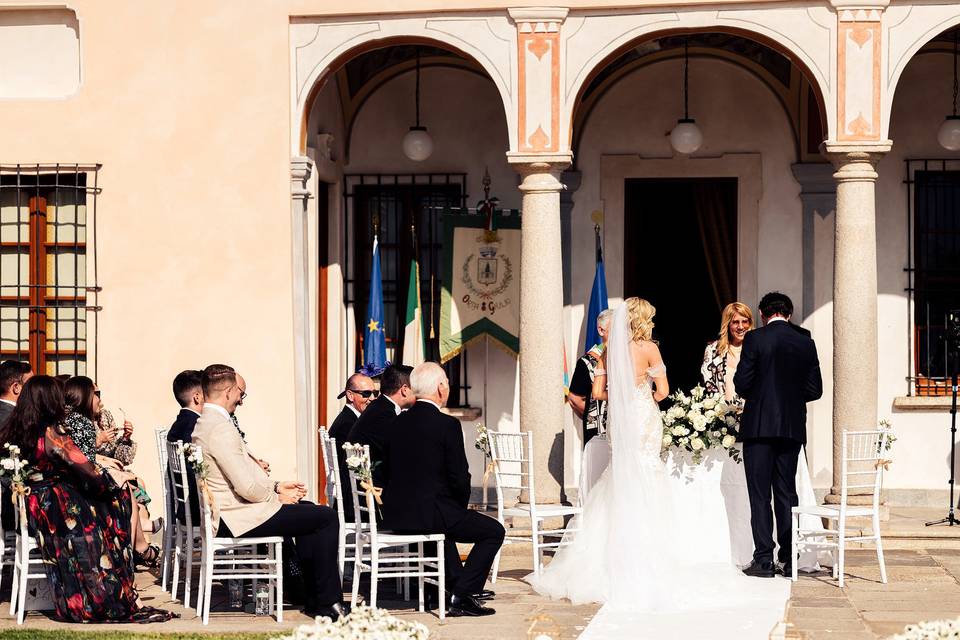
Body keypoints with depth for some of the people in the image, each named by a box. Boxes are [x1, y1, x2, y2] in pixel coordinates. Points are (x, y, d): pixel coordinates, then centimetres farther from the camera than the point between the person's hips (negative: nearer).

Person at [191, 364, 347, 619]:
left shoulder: (203, 423, 11)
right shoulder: (220, 428, -21)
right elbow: (246, 487, -24)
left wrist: (276, 485, 12)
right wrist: (276, 497, -6)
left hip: (226, 510, 11)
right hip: (235, 518, -11)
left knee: (308, 510, 24)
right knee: (326, 517, -6)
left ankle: (312, 599, 22)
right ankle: (328, 603, 2)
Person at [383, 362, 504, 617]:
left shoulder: (398, 422, 8)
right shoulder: (448, 425, -12)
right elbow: (460, 478, -14)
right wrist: (461, 507, 9)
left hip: (394, 514, 8)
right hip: (427, 513, -8)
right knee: (494, 531, 6)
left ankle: (456, 582, 44)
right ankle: (463, 595, -1)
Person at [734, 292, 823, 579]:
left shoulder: (755, 339, -7)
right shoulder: (806, 343, 5)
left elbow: (742, 384, -9)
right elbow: (815, 390, 6)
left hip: (759, 426, -4)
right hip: (793, 428, 4)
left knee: (759, 495, 0)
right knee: (786, 493, 11)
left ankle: (764, 560, -3)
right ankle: (789, 560, 10)